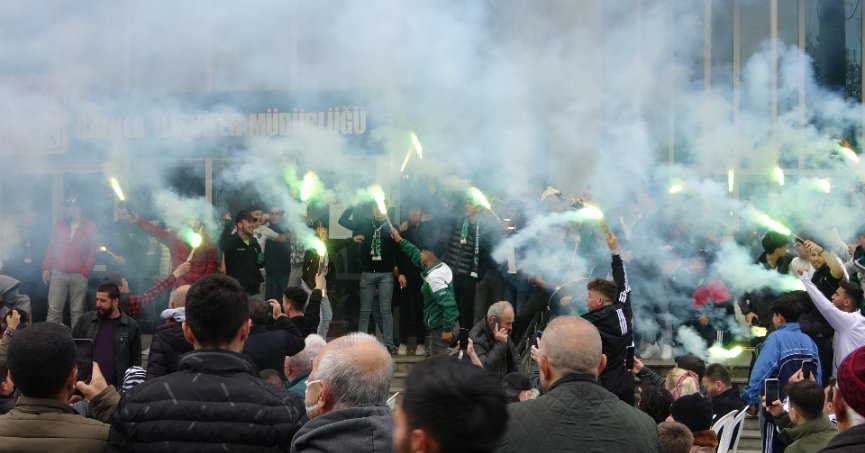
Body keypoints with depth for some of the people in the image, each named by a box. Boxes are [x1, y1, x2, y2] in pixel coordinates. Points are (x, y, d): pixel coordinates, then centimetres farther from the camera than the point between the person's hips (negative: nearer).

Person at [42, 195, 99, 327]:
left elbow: (92, 252, 0)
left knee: (77, 311, 2)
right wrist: (46, 268, 5)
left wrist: (84, 272, -7)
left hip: (78, 276, -2)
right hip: (58, 274, 2)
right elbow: (51, 247, 12)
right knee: (54, 309, -1)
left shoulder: (90, 227, 2)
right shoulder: (59, 225, 10)